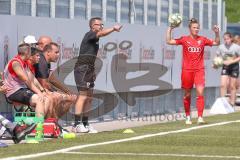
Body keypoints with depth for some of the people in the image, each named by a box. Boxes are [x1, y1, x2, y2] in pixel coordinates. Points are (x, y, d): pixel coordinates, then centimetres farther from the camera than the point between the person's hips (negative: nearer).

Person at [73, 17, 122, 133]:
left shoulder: (95, 39, 19)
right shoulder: (89, 35, -9)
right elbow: (102, 33, -29)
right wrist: (113, 28, -38)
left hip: (89, 70, 10)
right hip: (82, 68, -10)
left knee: (89, 97, 9)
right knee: (83, 95, -14)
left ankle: (85, 124, 12)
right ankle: (77, 124, -17)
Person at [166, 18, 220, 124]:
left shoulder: (202, 40, 7)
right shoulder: (184, 39, 2)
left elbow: (216, 43, 15)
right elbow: (169, 41, -3)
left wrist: (217, 33, 1)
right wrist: (170, 29, -9)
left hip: (199, 70, 1)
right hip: (187, 70, -1)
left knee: (200, 92, -13)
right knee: (187, 94, 7)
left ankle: (200, 117, -15)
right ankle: (188, 117, 22)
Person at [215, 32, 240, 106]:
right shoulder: (221, 47, -6)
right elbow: (217, 56, 4)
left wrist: (231, 62, -21)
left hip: (234, 67, -2)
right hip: (225, 67, 2)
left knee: (232, 86, 4)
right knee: (223, 85, -9)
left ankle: (232, 103, 11)